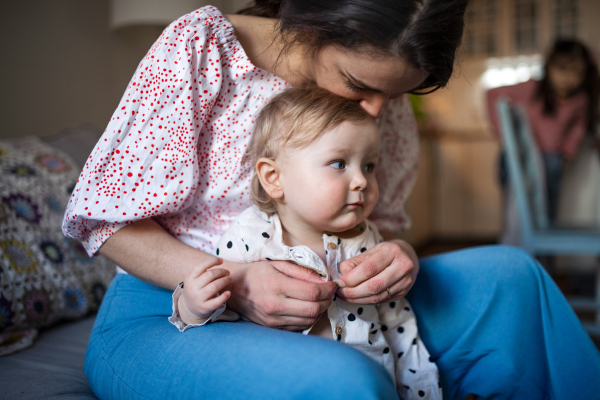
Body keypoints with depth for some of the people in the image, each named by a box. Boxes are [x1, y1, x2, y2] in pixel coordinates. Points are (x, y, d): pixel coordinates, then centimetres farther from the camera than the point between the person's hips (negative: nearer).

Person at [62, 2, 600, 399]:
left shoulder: (384, 99, 2)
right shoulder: (202, 46, -12)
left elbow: (381, 219, 11)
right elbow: (105, 217, -11)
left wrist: (399, 257, -14)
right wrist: (234, 283, -26)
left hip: (316, 320, 4)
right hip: (163, 313, -3)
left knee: (508, 276, -16)